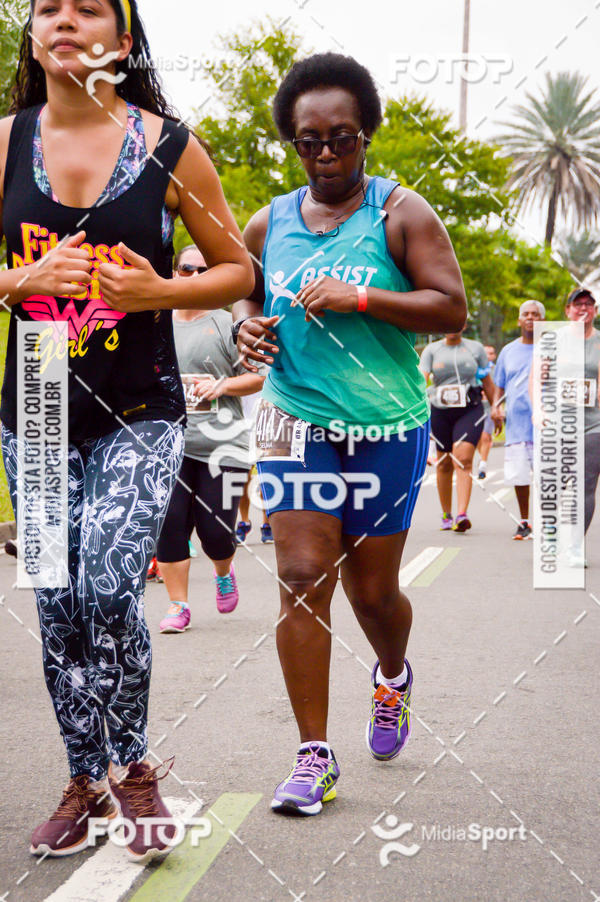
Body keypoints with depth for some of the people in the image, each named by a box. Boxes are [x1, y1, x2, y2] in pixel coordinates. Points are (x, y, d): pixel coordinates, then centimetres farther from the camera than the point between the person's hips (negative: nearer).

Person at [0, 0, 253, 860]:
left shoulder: (169, 145, -3)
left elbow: (238, 271, 4)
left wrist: (161, 290, -13)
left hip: (140, 413, -3)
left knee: (109, 589, -16)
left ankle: (132, 766, 9)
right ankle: (87, 780, 24)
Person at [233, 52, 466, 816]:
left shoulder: (400, 213, -1)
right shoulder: (268, 224, 9)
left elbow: (452, 309, -7)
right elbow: (247, 297, 24)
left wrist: (359, 298, -17)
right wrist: (247, 327, 0)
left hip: (386, 430, -2)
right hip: (296, 422, 2)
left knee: (372, 589, 7)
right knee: (302, 578, -8)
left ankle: (393, 675, 43)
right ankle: (313, 756, 0)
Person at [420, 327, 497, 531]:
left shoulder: (476, 348, 8)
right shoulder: (431, 350, 6)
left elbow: (487, 383, 15)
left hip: (470, 410, -1)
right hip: (439, 412, 1)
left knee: (463, 460, -16)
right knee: (444, 463, 9)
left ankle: (462, 515, -25)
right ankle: (446, 515, 23)